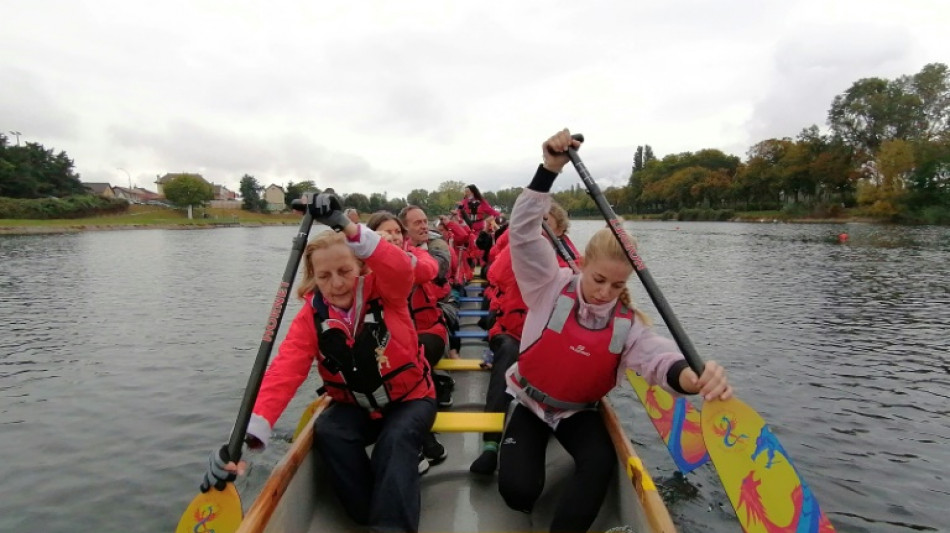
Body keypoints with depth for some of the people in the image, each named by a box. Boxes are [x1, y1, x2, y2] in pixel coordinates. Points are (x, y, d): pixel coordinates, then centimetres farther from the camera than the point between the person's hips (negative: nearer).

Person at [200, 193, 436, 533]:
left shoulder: (385, 291, -16)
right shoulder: (310, 317, -12)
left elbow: (401, 269, -41)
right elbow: (284, 372, -24)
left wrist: (347, 227, -54)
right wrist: (250, 434, -40)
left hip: (410, 397, -2)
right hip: (355, 405, 3)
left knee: (395, 440, -31)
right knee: (328, 433, -26)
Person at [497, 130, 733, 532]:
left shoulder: (628, 324, -13)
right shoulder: (552, 287, -18)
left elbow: (656, 354, -33)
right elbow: (523, 231, -28)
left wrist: (692, 375, -59)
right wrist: (549, 169, -40)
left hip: (578, 410, 2)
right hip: (529, 401, -1)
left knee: (601, 465, -27)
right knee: (518, 491, -16)